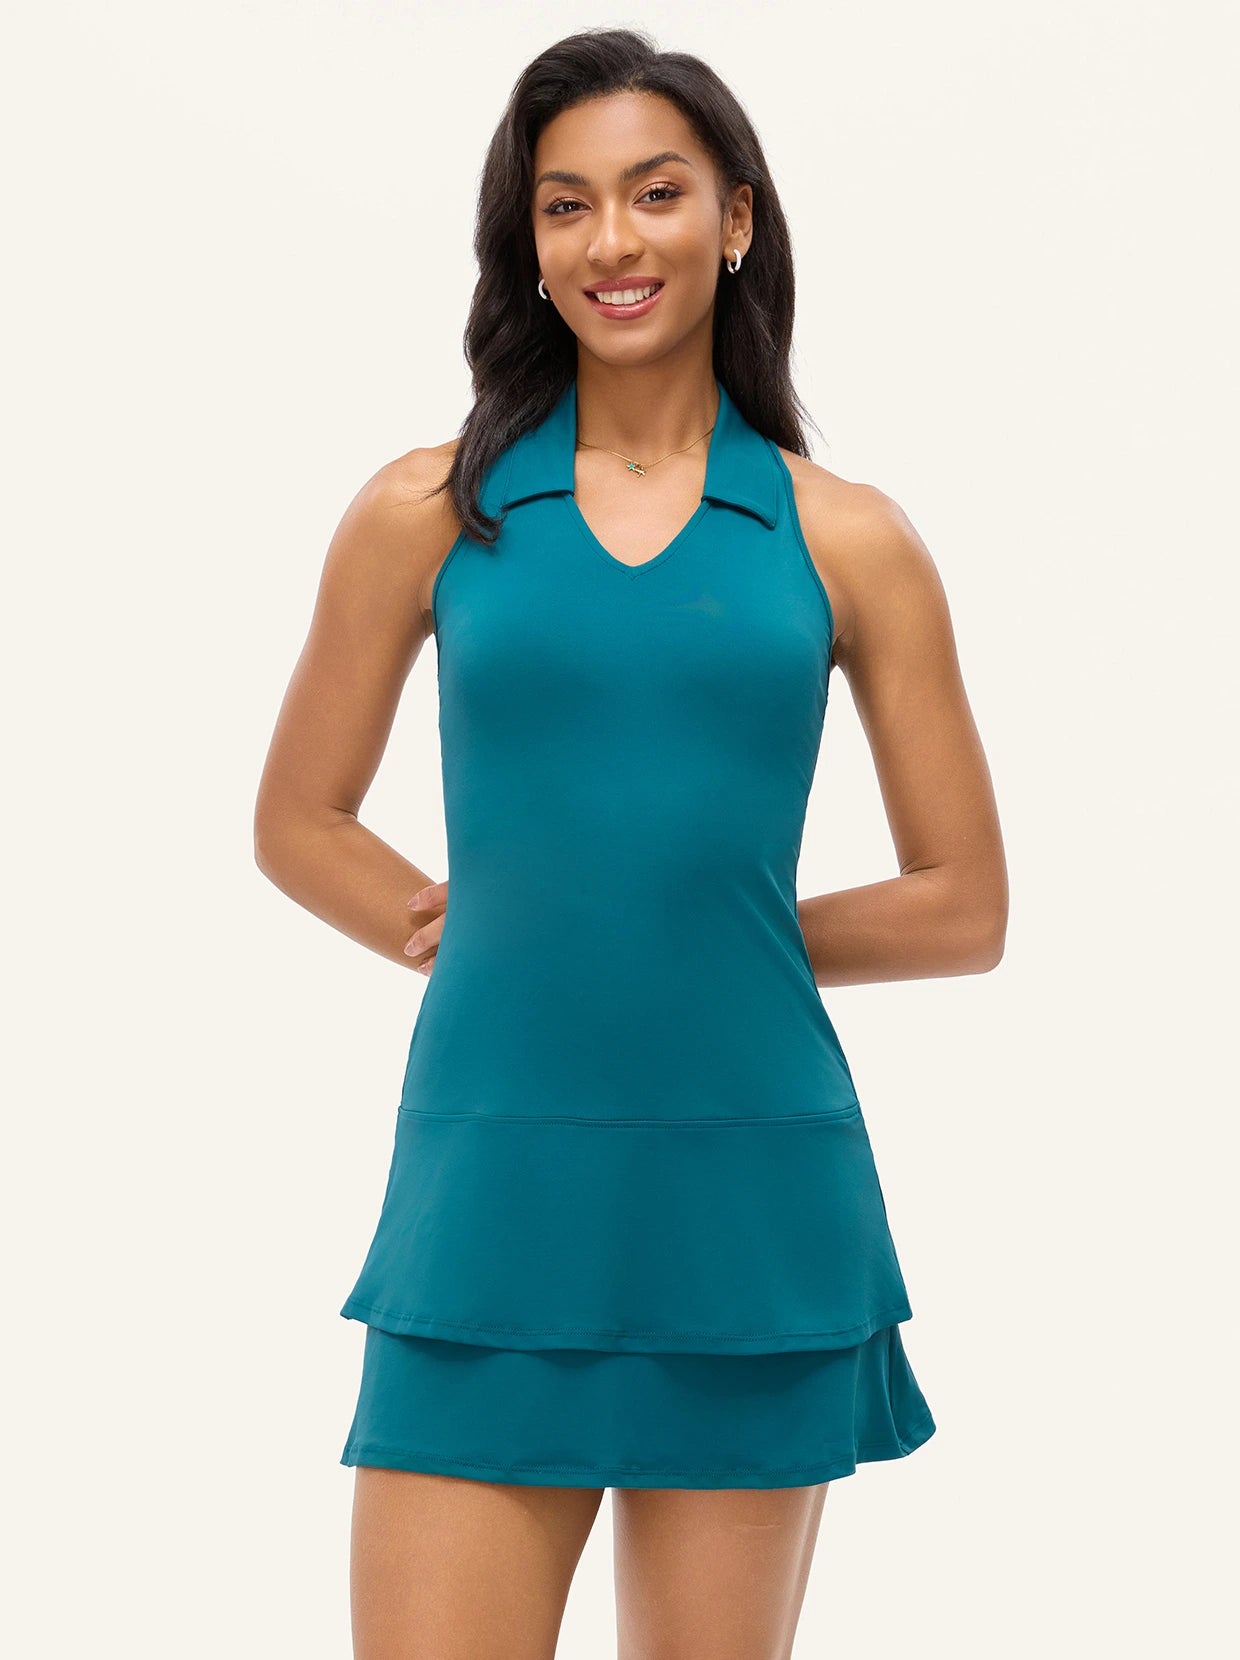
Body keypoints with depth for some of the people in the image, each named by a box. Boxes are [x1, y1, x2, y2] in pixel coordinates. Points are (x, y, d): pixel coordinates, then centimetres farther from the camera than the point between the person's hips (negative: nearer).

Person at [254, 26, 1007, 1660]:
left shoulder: (847, 540, 5)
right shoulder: (428, 513, 5)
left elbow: (963, 909, 9)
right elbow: (299, 823, 14)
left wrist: (718, 938, 3)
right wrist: (503, 941, 3)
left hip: (756, 1194, 1)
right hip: (495, 1181, 0)